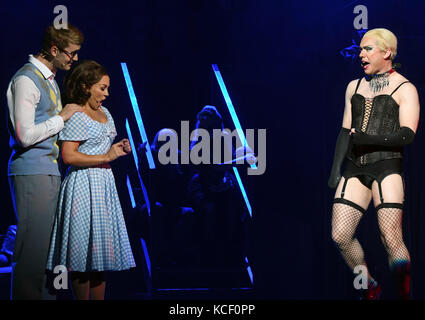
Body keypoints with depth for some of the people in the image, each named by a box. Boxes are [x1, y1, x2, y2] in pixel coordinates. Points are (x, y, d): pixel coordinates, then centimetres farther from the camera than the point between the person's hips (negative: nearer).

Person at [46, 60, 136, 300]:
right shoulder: (76, 117, -11)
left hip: (105, 184, 9)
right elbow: (69, 156, -19)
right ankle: (82, 299, 1)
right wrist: (107, 157, -17)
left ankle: (99, 299, 13)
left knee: (102, 250, 9)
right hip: (83, 185, -9)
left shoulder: (105, 113, 16)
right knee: (84, 251, -5)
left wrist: (118, 149, 9)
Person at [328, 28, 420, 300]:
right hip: (356, 169, 5)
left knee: (392, 241, -14)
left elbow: (407, 135, -10)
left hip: (387, 167, -5)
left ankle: (405, 293, -4)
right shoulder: (355, 87, 19)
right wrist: (336, 169, 13)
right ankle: (371, 287, 14)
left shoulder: (404, 89, 1)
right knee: (341, 236, -4)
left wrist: (368, 140, -19)